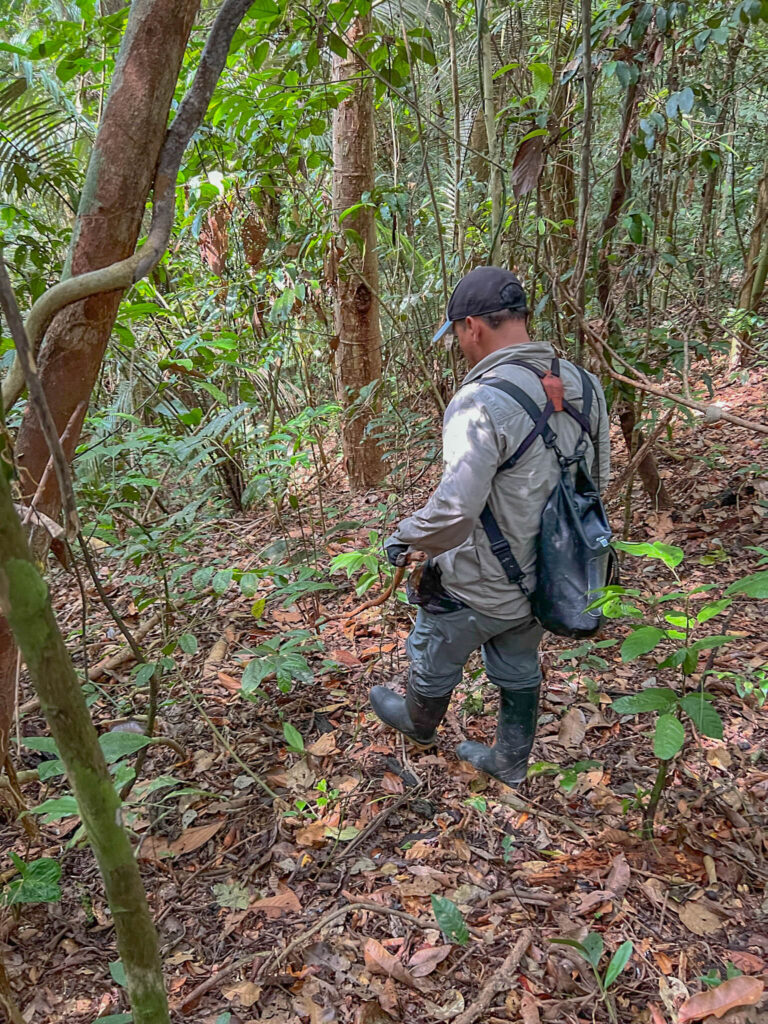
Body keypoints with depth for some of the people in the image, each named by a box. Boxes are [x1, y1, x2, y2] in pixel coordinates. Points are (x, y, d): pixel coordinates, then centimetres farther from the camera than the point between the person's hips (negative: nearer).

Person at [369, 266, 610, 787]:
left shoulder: (482, 402, -31)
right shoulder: (583, 386, -6)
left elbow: (453, 510, -38)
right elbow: (597, 476, 6)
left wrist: (404, 540, -18)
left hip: (482, 587, -6)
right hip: (547, 577, 7)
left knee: (435, 657, 24)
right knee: (519, 669, 28)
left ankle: (419, 723, 54)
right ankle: (510, 762, 49)